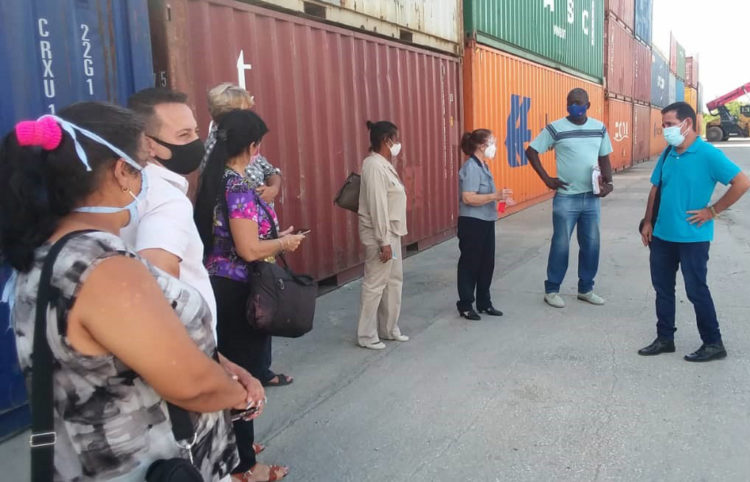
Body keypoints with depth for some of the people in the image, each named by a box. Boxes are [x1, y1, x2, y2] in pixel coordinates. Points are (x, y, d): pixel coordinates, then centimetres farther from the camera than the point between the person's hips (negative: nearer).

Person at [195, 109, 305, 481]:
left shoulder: (214, 180, 8)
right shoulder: (238, 187, -20)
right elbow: (249, 250, -23)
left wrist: (273, 236, 15)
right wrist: (284, 243, -7)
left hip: (218, 286, 9)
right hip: (236, 291, -9)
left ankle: (231, 447, 39)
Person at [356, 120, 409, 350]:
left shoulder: (384, 164, 12)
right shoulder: (375, 166, -19)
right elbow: (377, 206, -23)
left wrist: (391, 237, 17)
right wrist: (384, 241, -22)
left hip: (391, 232, 10)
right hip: (379, 234, -10)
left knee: (394, 280, 16)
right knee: (375, 284, -1)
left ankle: (388, 329, 28)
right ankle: (366, 336, 11)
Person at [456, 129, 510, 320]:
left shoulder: (483, 166, 12)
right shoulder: (471, 168, -17)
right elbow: (468, 198, -26)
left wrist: (498, 200, 11)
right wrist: (495, 196, -27)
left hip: (485, 222, 9)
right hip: (472, 223, -9)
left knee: (487, 263, 14)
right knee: (470, 264, 1)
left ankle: (484, 303, 26)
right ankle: (465, 305, 14)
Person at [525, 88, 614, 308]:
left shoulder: (599, 128, 6)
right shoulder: (555, 128, -7)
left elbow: (604, 158, 14)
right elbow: (531, 151, -4)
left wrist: (608, 182, -3)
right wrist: (547, 179, -9)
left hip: (592, 198, 4)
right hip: (566, 198, -4)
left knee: (591, 245, 10)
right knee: (560, 245, 1)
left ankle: (586, 289, 24)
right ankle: (552, 290, 14)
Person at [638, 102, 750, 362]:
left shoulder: (708, 154, -13)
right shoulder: (668, 154, 6)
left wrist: (712, 210, -14)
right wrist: (648, 222, 10)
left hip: (692, 237, -7)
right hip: (662, 235, 7)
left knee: (696, 290, 3)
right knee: (662, 288, 13)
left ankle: (713, 344, 19)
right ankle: (665, 339, 26)